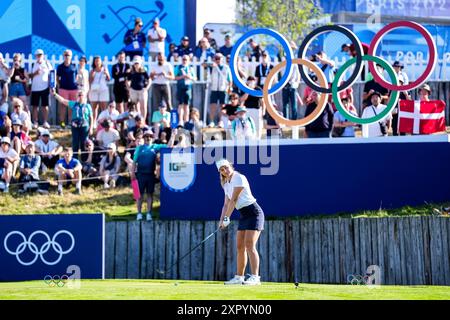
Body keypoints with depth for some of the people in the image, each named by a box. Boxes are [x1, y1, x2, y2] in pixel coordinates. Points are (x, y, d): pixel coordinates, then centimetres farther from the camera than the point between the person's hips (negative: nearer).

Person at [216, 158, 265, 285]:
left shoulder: (239, 178, -12)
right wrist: (221, 220, -2)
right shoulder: (226, 184, 14)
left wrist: (227, 218, -15)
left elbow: (233, 200, -15)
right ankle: (239, 277, 12)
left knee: (249, 245, -17)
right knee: (240, 247, 7)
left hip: (254, 213, -9)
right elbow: (226, 204, 12)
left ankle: (255, 277, -20)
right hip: (243, 216, 9)